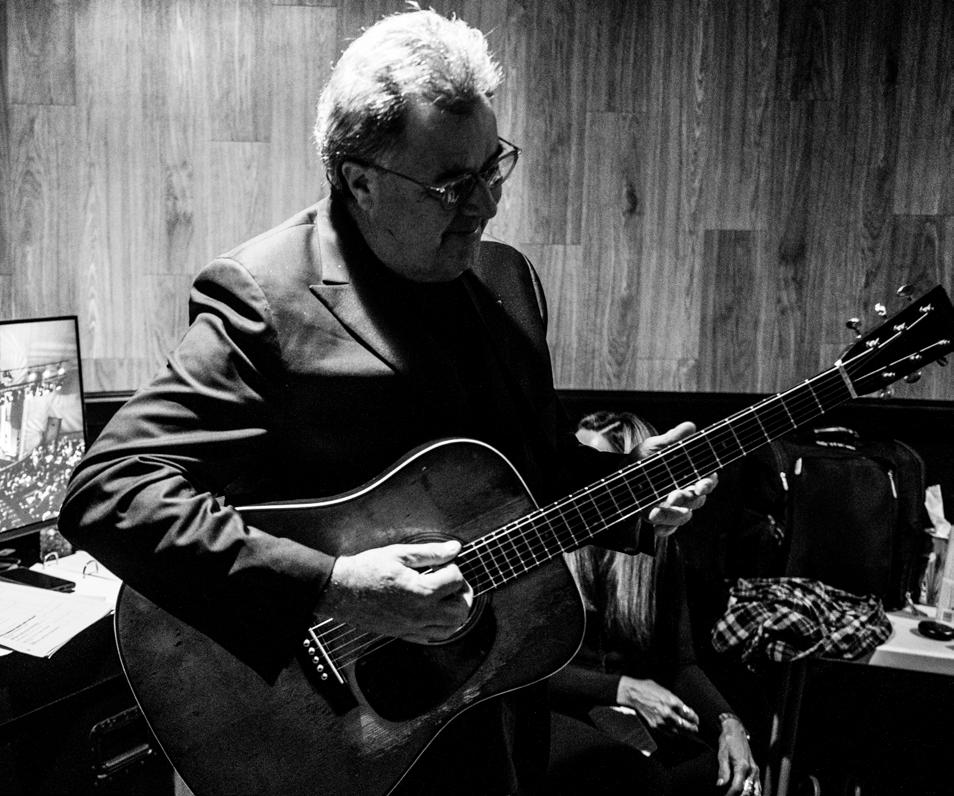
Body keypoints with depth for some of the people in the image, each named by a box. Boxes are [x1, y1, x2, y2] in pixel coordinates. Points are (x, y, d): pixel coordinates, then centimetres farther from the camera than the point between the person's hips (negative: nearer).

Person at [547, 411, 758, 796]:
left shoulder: (659, 549, 8)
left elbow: (681, 661, 6)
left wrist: (727, 722, -12)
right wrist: (624, 690, -17)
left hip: (635, 717, 5)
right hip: (559, 712, -4)